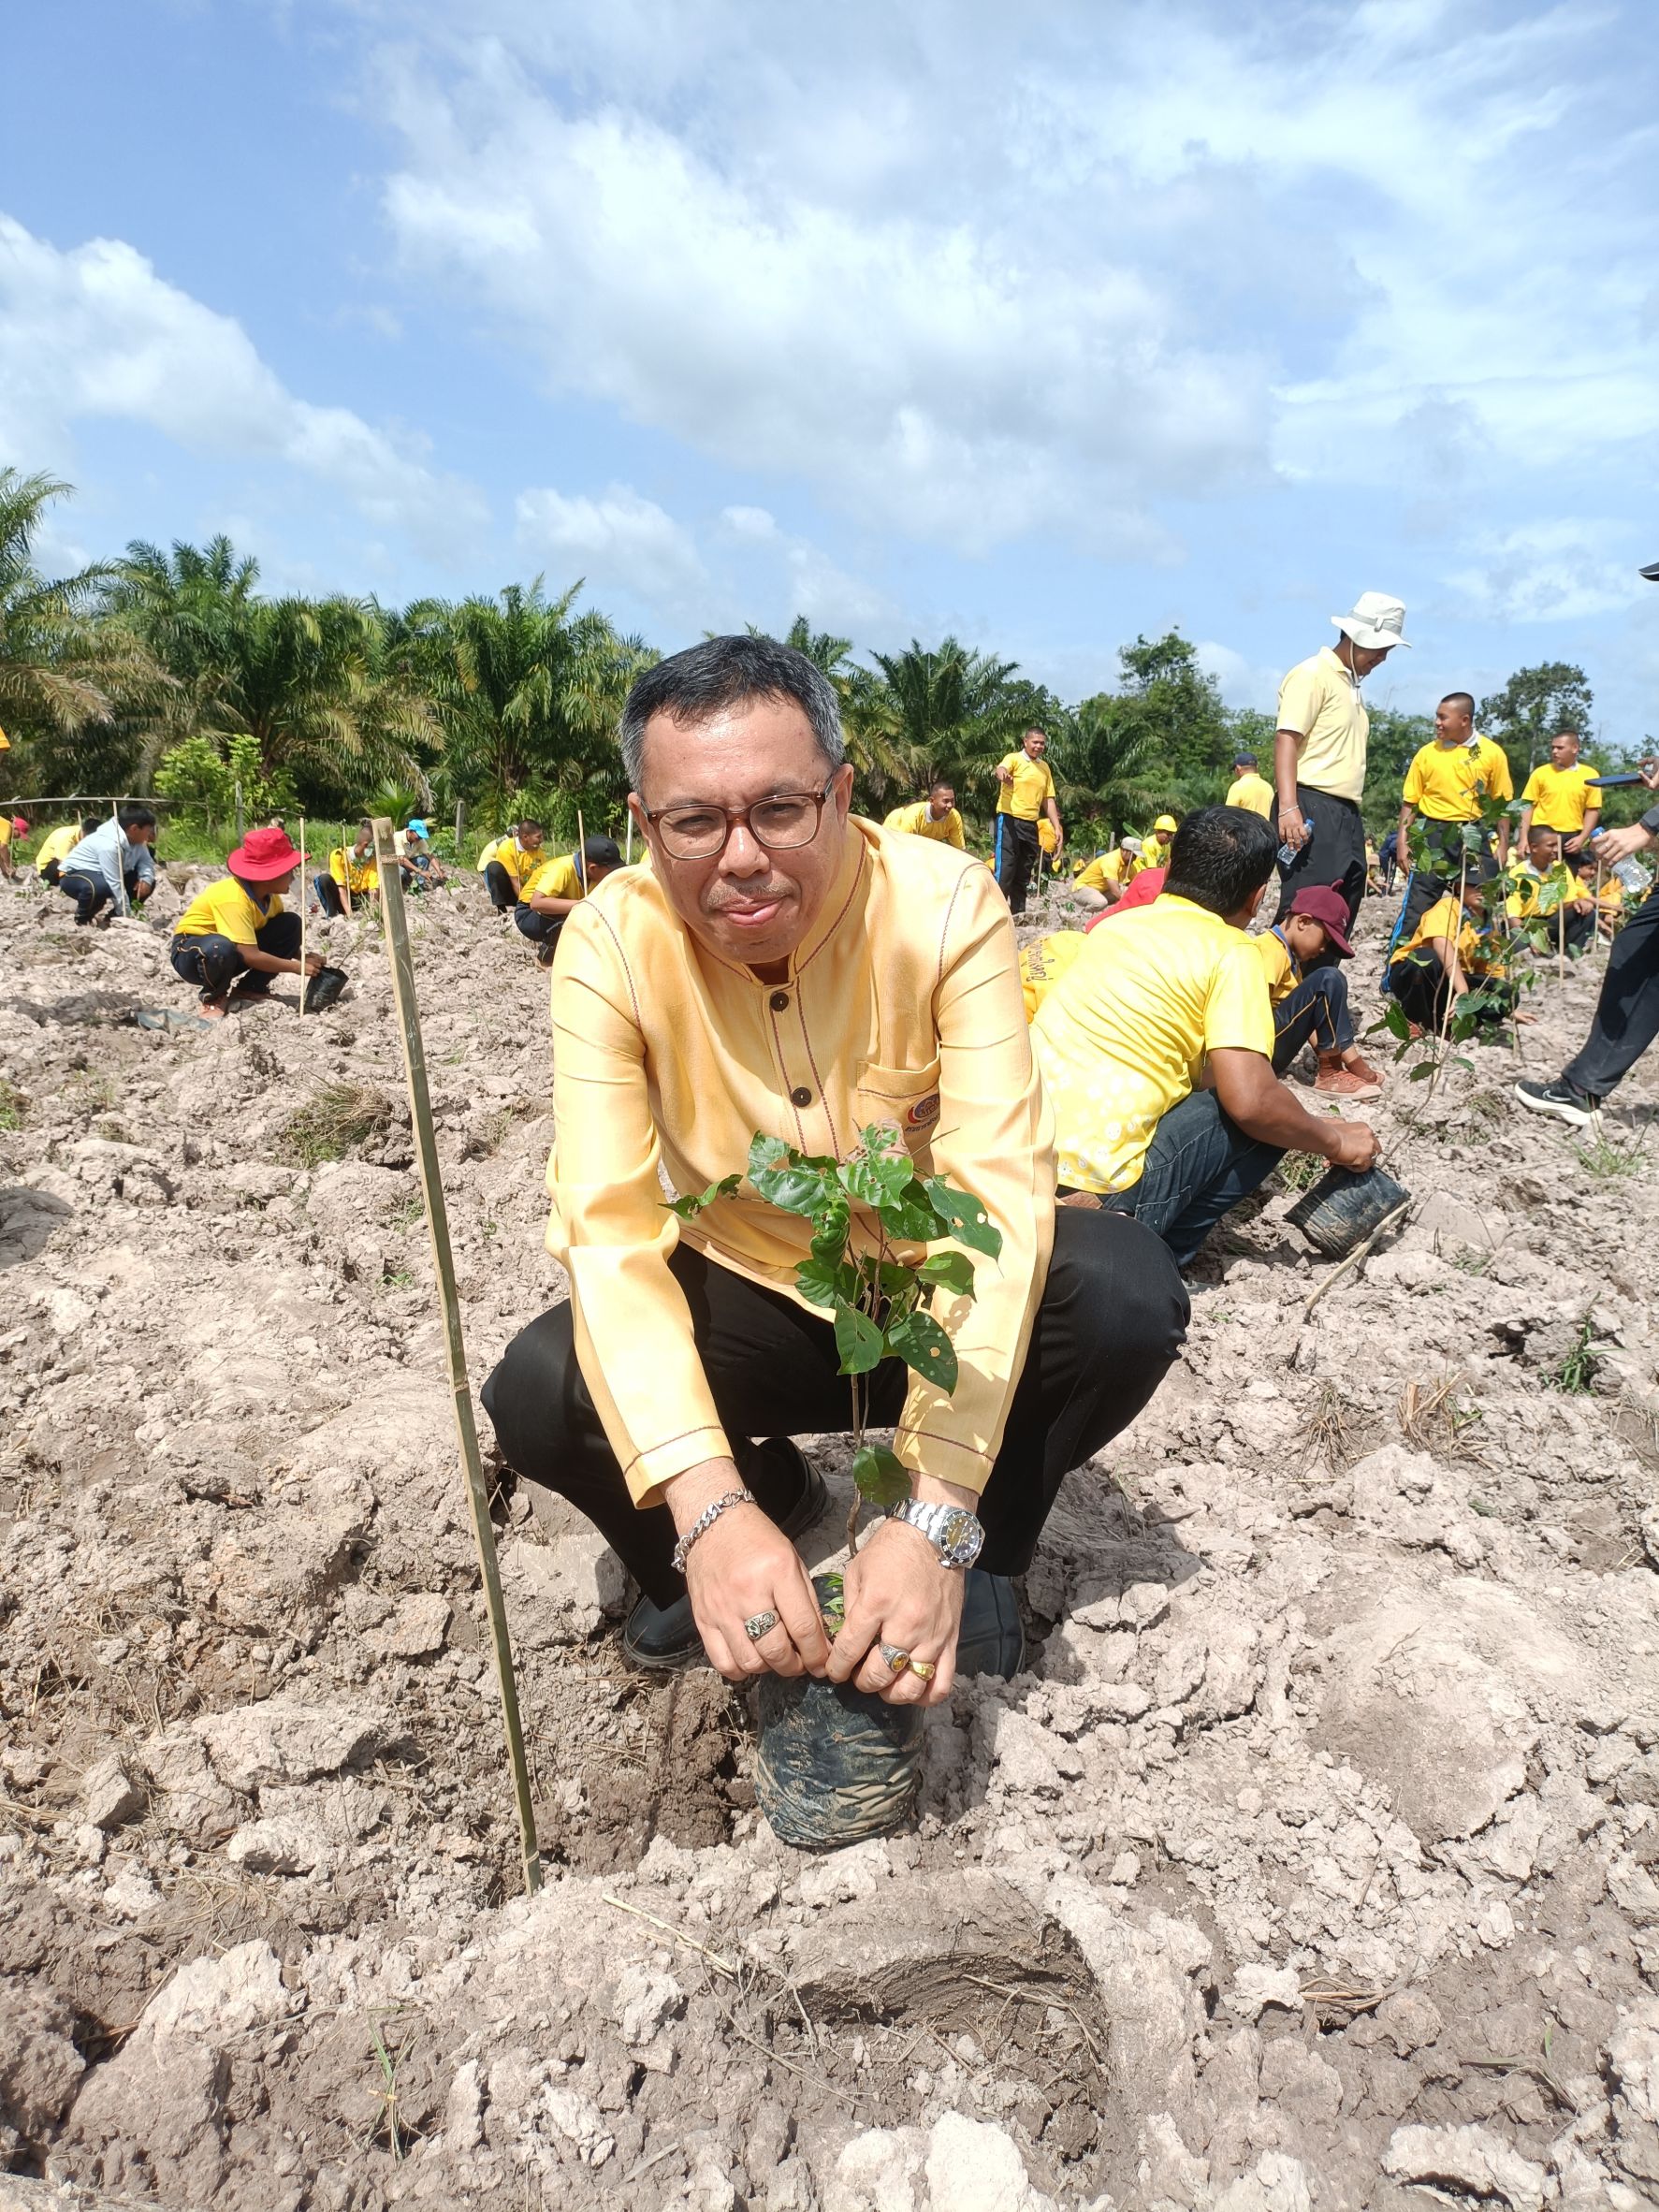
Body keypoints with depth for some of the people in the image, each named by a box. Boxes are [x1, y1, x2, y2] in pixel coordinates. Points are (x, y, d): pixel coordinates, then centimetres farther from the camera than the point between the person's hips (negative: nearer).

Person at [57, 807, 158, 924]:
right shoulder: (109, 844, -34)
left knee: (148, 882, -3)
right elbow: (115, 884, -35)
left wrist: (146, 879, -28)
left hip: (102, 876, 9)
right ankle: (82, 920, -12)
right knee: (100, 887, -42)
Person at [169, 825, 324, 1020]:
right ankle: (213, 996, -10)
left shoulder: (268, 893, -7)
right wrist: (297, 967, -28)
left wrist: (303, 957, -15)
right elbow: (252, 957, -36)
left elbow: (283, 936, 4)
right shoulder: (234, 898, -33)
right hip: (192, 951, -8)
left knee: (292, 924, -7)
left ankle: (250, 987, 2)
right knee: (221, 949, -45)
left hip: (236, 948, 8)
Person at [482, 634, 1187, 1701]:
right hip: (748, 1301, 1)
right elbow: (609, 1227, -26)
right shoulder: (611, 944, -19)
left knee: (1128, 1294, -29)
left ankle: (983, 1547, 1)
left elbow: (1001, 1193, -30)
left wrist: (939, 1518, -39)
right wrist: (709, 1508, -40)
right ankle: (766, 1494, 9)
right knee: (540, 1392, -24)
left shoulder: (948, 905, -23)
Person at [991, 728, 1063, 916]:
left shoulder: (1044, 767, 16)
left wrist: (1057, 827, 10)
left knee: (1024, 873, 10)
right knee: (1005, 870, -12)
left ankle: (1019, 912, 17)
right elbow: (1001, 769, -26)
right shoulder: (1014, 759, -3)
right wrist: (1003, 776, -51)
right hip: (1009, 819, -6)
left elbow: (1048, 800, 19)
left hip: (1031, 824, 7)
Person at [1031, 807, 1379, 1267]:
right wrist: (1336, 1141, 5)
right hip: (1099, 1188, -7)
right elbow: (1249, 1100, -14)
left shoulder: (1117, 923, 17)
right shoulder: (1230, 953, -3)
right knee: (1271, 1118, 10)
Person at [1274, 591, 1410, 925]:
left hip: (1346, 813, 10)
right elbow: (1285, 739, -15)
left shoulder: (1351, 685, 23)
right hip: (1313, 809, -10)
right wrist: (1288, 807, -27)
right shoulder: (1312, 674, -5)